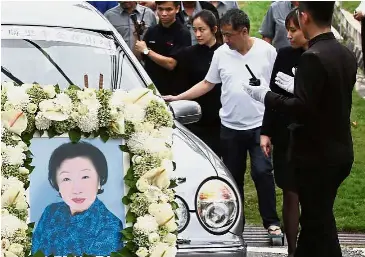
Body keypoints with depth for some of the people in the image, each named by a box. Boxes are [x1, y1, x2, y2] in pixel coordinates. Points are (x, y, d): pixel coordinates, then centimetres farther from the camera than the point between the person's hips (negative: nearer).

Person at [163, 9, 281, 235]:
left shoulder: (267, 51, -6)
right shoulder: (221, 54, 1)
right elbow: (207, 84, 9)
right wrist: (178, 98, 2)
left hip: (260, 125, -3)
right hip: (230, 127, 3)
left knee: (262, 172, -9)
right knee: (233, 176, 10)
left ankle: (271, 221, 1)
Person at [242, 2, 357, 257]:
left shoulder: (312, 57, -21)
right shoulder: (346, 55, 5)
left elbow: (302, 108, -24)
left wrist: (264, 95, -14)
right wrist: (296, 88, 21)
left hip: (316, 154, -8)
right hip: (339, 151, 8)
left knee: (319, 221, 2)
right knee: (316, 216, 19)